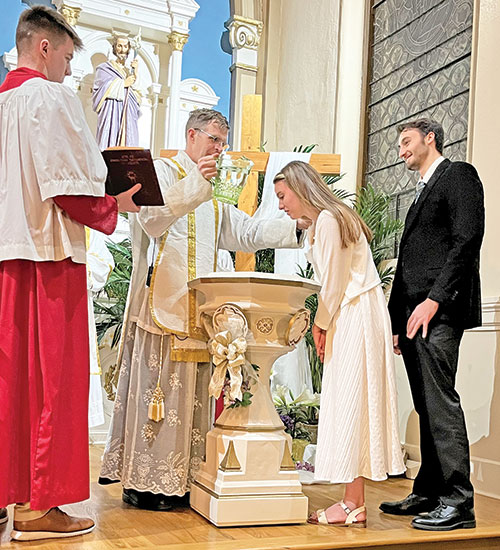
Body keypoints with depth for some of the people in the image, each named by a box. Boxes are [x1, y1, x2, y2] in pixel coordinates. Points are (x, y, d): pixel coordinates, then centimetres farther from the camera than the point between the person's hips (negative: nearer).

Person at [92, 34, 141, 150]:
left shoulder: (129, 71, 24)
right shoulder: (105, 68, 10)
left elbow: (136, 96, 12)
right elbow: (100, 90, -5)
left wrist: (135, 71, 3)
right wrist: (123, 83, -4)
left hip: (128, 117, 4)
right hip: (111, 113, -4)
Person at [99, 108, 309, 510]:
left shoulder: (213, 201, 28)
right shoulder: (162, 171, 3)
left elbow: (248, 232, 24)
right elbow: (153, 218, -16)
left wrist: (297, 226, 14)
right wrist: (194, 183, -27)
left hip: (198, 311, 8)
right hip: (162, 306, -8)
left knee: (191, 395, 5)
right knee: (156, 389, -8)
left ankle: (178, 480, 11)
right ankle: (142, 481, -2)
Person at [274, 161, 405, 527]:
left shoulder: (329, 220, -13)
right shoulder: (320, 223, 18)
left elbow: (334, 283, -14)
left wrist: (322, 324, -2)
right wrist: (324, 325, 8)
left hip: (358, 317, -10)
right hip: (346, 318, 10)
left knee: (350, 401, -9)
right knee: (346, 403, 7)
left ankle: (354, 507, -4)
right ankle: (352, 502, 10)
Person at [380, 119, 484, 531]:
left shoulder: (458, 175, 1)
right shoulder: (422, 193, 28)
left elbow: (467, 240, -13)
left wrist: (434, 300, -20)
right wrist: (398, 320, 16)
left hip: (439, 312, -9)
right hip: (413, 312, 9)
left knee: (440, 402, -12)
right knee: (427, 406, 10)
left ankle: (458, 501, -7)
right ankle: (428, 493, 16)